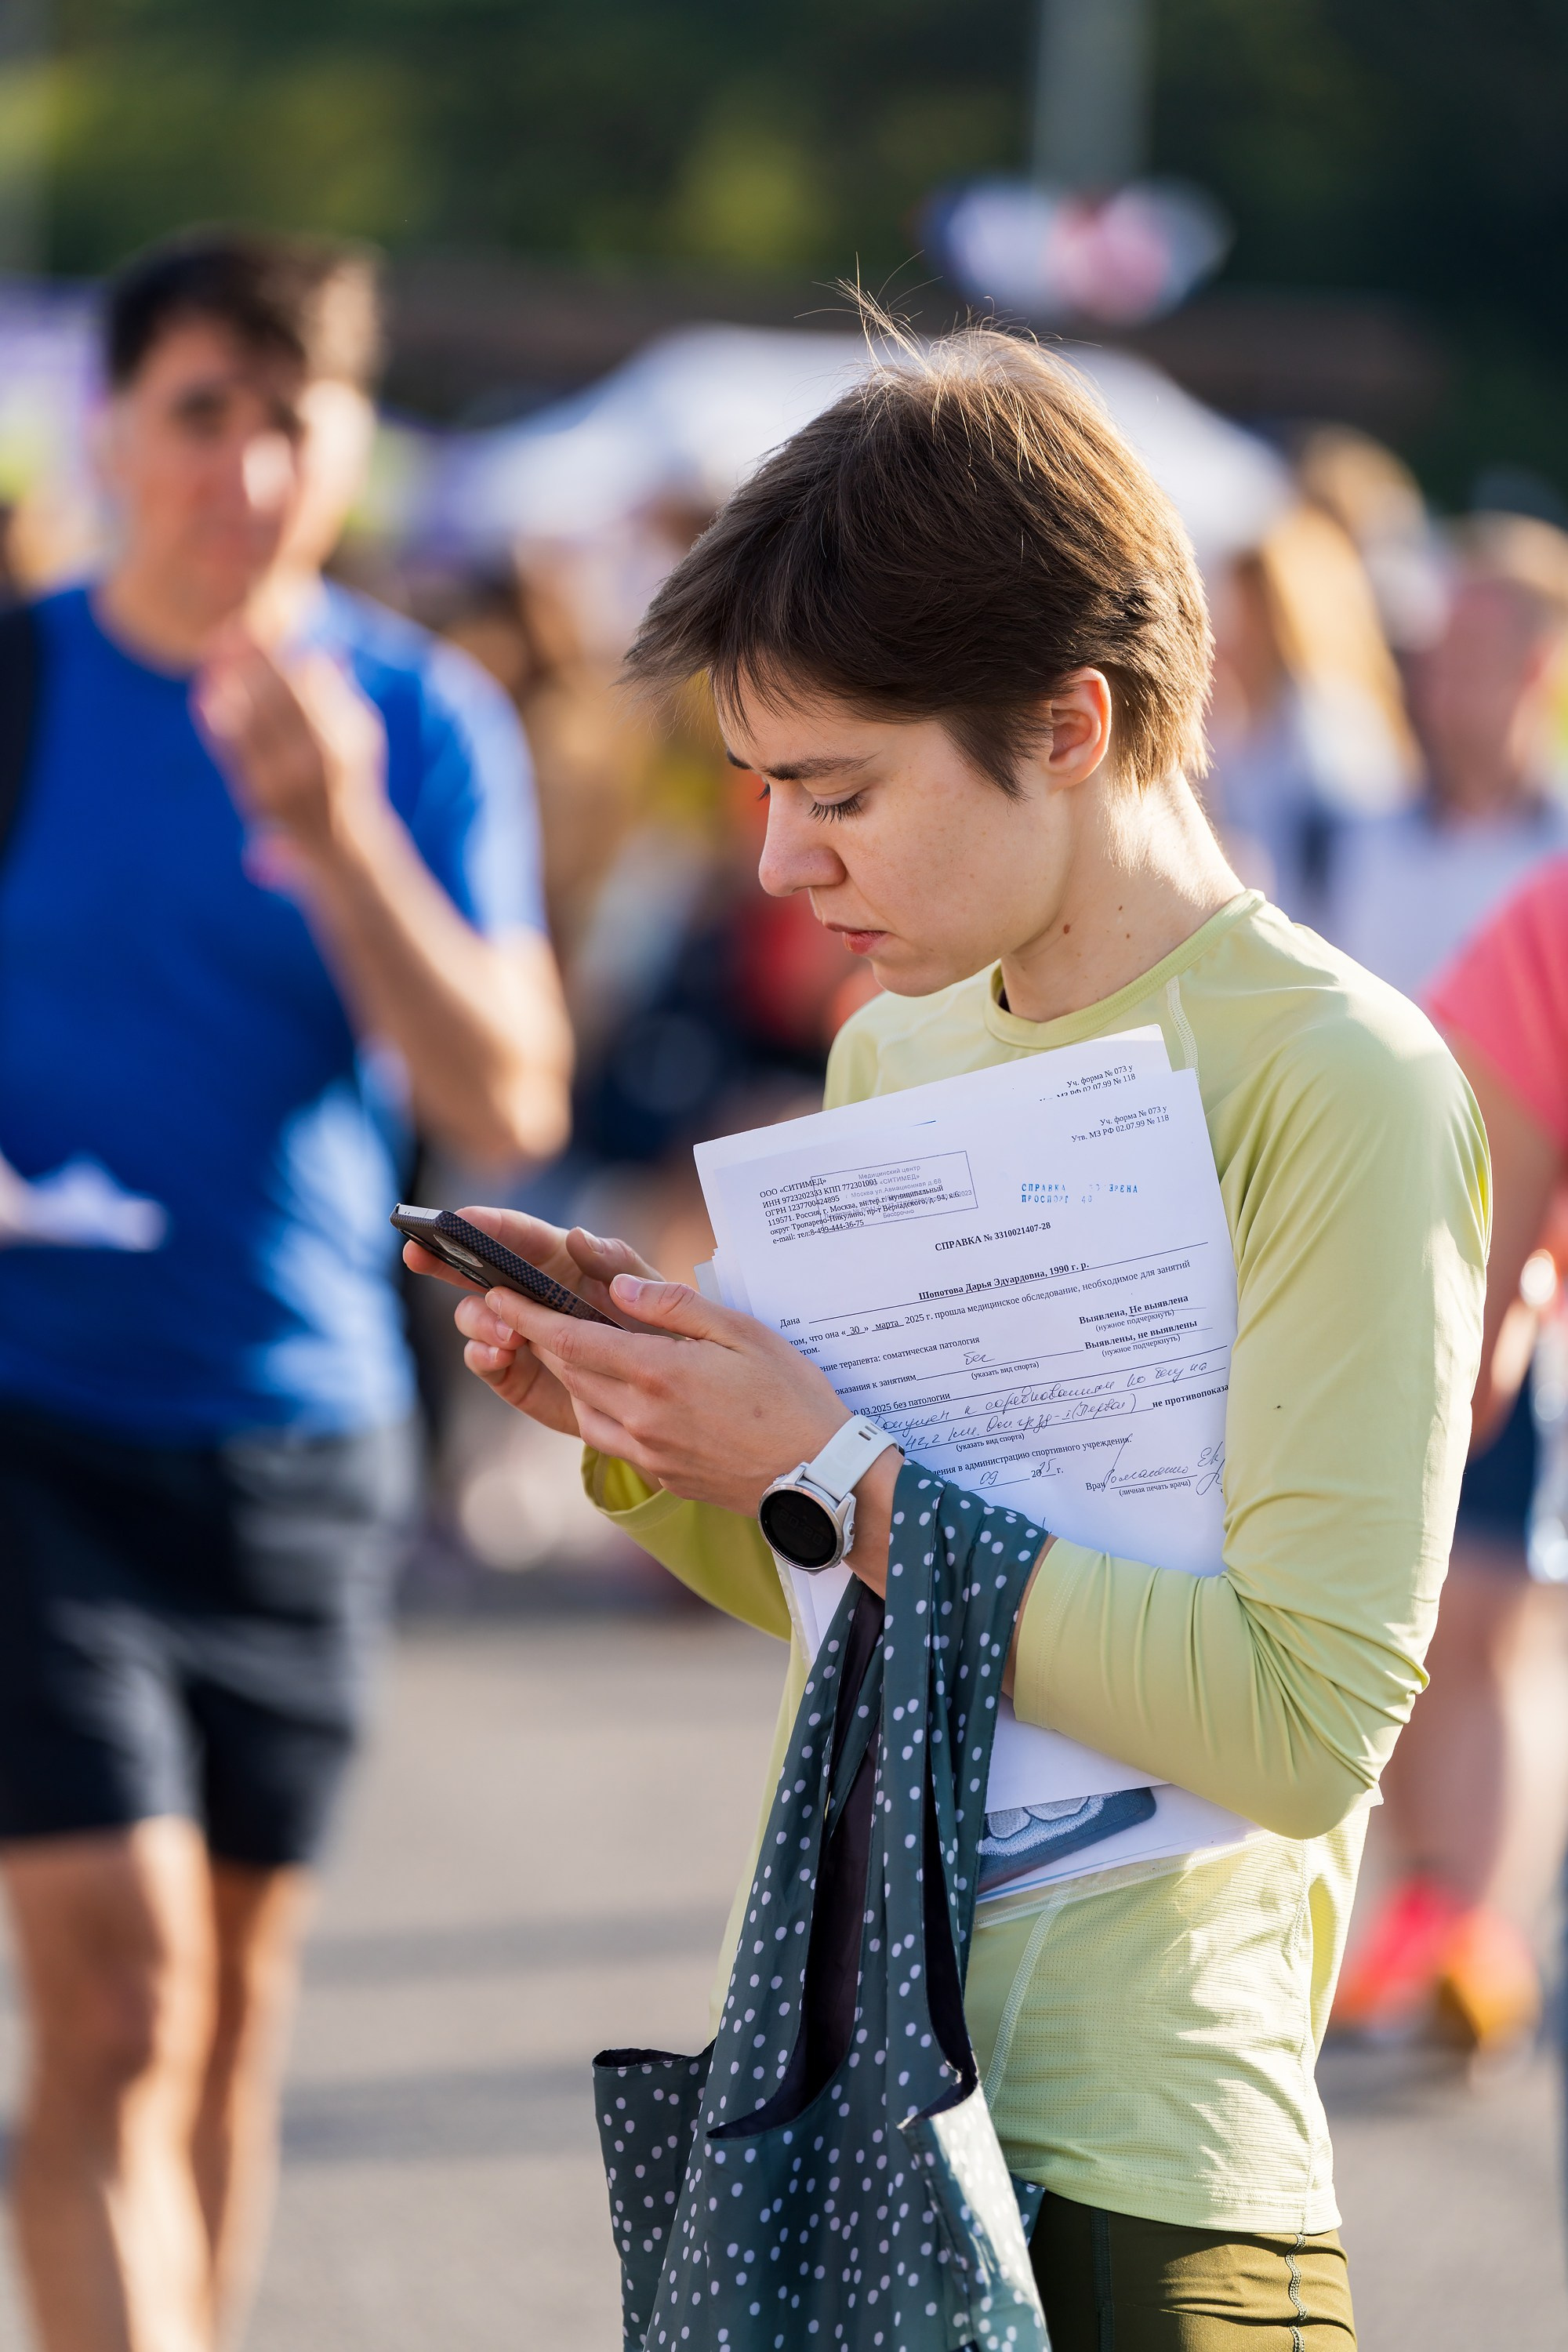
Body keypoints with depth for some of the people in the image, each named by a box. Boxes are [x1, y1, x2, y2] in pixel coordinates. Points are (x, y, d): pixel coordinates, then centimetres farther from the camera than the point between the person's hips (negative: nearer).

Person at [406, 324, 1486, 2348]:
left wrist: (831, 1472, -18)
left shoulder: (1339, 1086, -13)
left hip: (1128, 2178, -7)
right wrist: (646, 1423, 1)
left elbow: (1309, 1719, -20)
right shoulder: (893, 1050, 12)